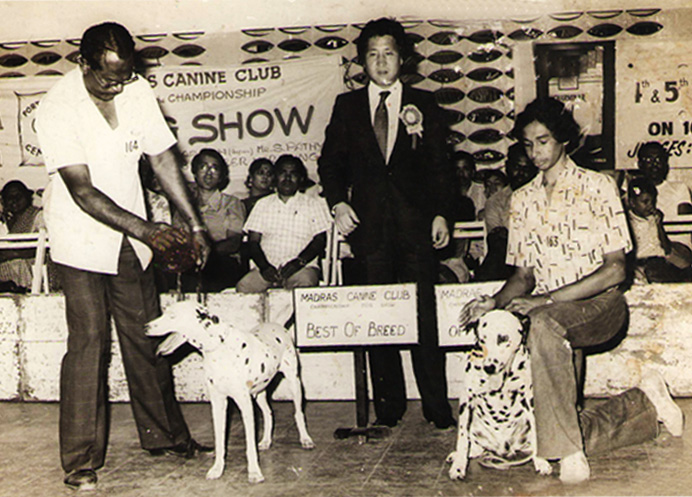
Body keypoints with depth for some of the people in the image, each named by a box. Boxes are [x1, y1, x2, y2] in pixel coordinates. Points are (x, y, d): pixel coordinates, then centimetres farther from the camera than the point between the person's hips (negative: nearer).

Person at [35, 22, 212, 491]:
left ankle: (165, 435, 26)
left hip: (130, 235, 5)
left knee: (147, 335, 12)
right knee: (88, 340, -8)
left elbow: (163, 157, 2)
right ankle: (81, 459, 3)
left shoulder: (138, 89, -4)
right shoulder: (59, 107, -20)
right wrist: (145, 230, -29)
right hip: (81, 238, -5)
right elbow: (83, 193, -23)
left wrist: (195, 224, -3)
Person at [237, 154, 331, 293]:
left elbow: (320, 241, 5)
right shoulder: (263, 204, 20)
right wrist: (264, 266, -9)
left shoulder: (313, 205, 15)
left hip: (302, 267, -2)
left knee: (305, 283, -37)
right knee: (243, 287, -28)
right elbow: (253, 241, 11)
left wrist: (298, 262, -13)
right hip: (268, 267, 2)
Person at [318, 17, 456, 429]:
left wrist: (441, 214, 0)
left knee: (424, 316, -3)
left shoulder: (424, 105, 10)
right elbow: (330, 161, 15)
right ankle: (389, 406, 12)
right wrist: (338, 202, 0)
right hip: (369, 222, 1)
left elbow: (442, 166, 9)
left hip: (416, 224, -1)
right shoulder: (347, 106, 12)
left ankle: (437, 406, 6)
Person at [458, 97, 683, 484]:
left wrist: (547, 300, -20)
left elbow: (614, 270, -10)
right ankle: (646, 404, 17)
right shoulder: (522, 201, 13)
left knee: (545, 322, -39)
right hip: (551, 317, 5)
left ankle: (568, 452, -31)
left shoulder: (596, 187, -2)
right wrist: (495, 301, -8)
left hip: (600, 305, -4)